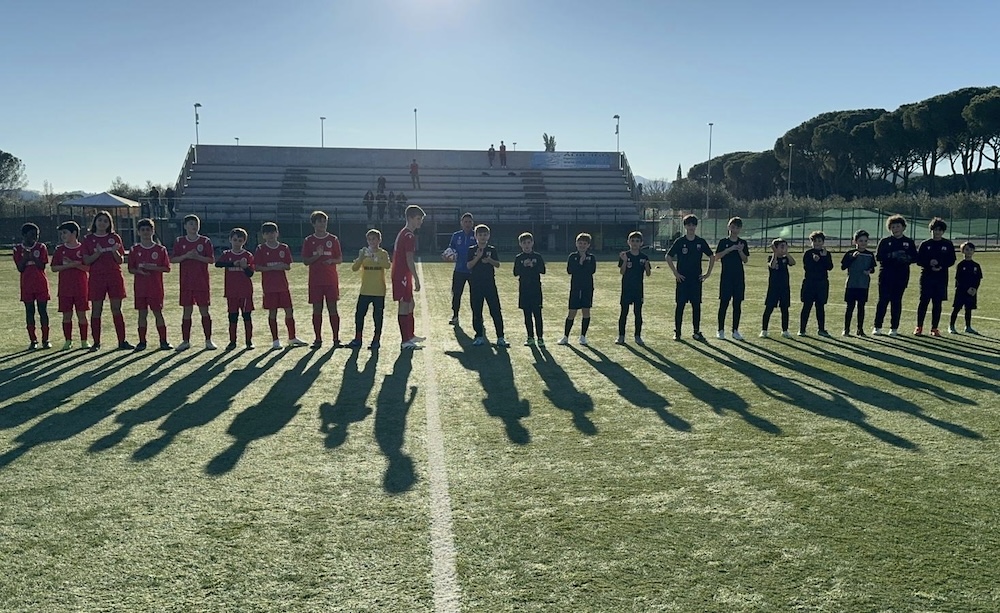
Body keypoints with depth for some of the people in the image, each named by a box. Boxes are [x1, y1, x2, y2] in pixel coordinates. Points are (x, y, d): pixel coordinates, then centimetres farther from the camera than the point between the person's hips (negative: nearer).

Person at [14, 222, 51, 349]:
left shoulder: (41, 247, 2)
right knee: (29, 312, 3)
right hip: (26, 285, 1)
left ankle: (45, 340, 5)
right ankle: (33, 340, 9)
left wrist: (32, 256, -18)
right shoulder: (18, 249, 3)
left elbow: (42, 266, -5)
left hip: (41, 285, -1)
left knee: (43, 311, 0)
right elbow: (20, 268, -3)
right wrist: (26, 256, -16)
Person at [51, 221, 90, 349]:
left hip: (80, 287, -2)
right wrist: (69, 266, -12)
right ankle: (68, 341, 14)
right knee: (66, 314, 5)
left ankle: (84, 341, 9)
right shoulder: (60, 250, 6)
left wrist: (76, 265, -18)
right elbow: (54, 267, 1)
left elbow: (88, 268, -3)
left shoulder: (83, 249, 0)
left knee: (81, 314, 2)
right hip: (65, 287, 2)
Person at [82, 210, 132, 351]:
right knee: (96, 310, 2)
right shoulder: (88, 239, 5)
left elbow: (121, 260, 5)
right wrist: (98, 253, -18)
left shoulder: (115, 238, 7)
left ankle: (122, 341, 3)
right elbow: (86, 261, -1)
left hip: (114, 277, 0)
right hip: (96, 277, 0)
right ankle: (96, 342, 9)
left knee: (117, 310, 1)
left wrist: (115, 251, -15)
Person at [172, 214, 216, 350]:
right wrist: (186, 256, -12)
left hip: (202, 282, -1)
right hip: (186, 281, 1)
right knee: (187, 310, 5)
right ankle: (185, 341, 12)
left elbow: (212, 260, -1)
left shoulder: (205, 241, 1)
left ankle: (208, 340, 8)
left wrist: (198, 257, -15)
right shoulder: (179, 241, 5)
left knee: (204, 310, 1)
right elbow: (174, 259, 4)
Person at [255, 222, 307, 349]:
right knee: (272, 312, 2)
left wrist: (282, 266, -15)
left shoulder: (284, 248, 7)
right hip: (269, 285, -3)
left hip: (282, 284, 3)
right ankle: (275, 340, 10)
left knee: (289, 311, 4)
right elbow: (257, 267, -6)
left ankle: (292, 338, 15)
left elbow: (288, 266, 6)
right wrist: (272, 268, -17)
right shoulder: (261, 249, -1)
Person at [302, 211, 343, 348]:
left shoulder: (333, 240, 6)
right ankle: (318, 339, 9)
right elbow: (305, 261, 1)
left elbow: (340, 259, 8)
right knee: (317, 310, 3)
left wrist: (331, 261, -13)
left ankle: (336, 338, 5)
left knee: (333, 309, 0)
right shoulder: (308, 241, 5)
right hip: (315, 281, 0)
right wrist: (317, 255, -15)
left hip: (331, 280, 0)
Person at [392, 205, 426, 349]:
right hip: (403, 275, -10)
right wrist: (416, 280, -19)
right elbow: (409, 259, -21)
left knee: (410, 304, 19)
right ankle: (405, 341, -1)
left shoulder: (403, 233, 16)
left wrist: (414, 278, 23)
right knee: (405, 305, -6)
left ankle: (410, 335, 30)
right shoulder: (409, 236, -16)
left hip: (400, 274, 10)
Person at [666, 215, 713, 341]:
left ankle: (697, 332, 11)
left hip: (696, 278, 2)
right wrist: (675, 273, -4)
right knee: (680, 305, 0)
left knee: (696, 305, 3)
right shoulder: (679, 241, -2)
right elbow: (668, 257, 1)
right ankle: (677, 332, 8)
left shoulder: (701, 242, 4)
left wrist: (708, 273, 7)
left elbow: (712, 257, 13)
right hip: (682, 278, -2)